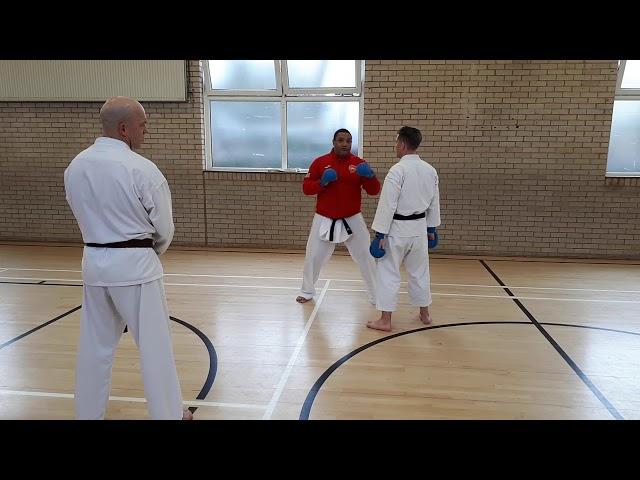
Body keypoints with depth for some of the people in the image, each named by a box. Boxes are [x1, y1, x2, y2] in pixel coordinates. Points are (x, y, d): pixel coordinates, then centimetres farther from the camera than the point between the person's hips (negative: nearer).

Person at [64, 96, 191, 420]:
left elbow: (84, 216, 11)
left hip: (94, 262, 6)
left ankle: (88, 413, 33)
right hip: (134, 265, -6)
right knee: (154, 343, 7)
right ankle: (169, 414, 20)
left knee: (95, 344, 18)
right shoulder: (142, 169, -16)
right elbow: (164, 227, -8)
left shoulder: (74, 166, 2)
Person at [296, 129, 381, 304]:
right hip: (324, 220, 0)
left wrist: (370, 176, -28)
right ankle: (307, 291, 33)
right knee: (313, 257, 9)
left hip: (352, 220, 0)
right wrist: (321, 183, -21)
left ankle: (377, 295, 20)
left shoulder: (359, 163, -4)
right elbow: (306, 188, -3)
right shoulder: (320, 162, -4)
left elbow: (374, 191, -8)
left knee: (366, 257, 4)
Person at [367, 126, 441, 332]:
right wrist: (431, 228, 21)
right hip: (419, 227, 7)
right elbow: (434, 203, 12)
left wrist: (380, 233, -13)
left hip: (398, 228, -6)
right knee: (419, 271, 19)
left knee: (388, 273, 3)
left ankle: (385, 320, 7)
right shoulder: (430, 170, 4)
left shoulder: (397, 170, -18)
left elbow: (387, 205, -18)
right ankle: (425, 314, 32)